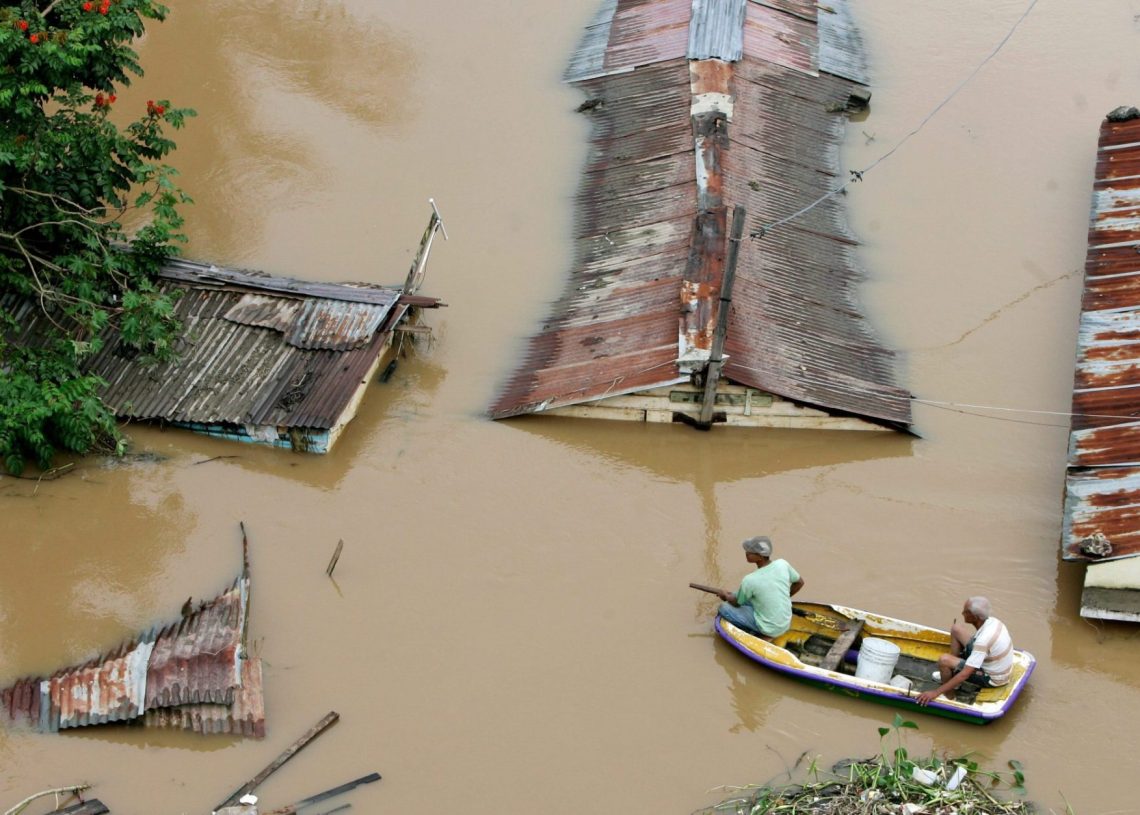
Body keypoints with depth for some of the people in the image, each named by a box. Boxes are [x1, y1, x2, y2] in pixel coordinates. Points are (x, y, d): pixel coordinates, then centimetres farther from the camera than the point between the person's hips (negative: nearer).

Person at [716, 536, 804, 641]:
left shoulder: (749, 580, -25)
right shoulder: (782, 564, -13)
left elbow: (736, 603, -6)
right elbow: (799, 583, 6)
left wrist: (726, 596, 17)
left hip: (769, 628, -6)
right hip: (786, 623, 6)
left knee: (723, 608, 2)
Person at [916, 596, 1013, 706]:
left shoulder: (984, 639, -36)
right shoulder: (992, 621, -11)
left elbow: (965, 674, -35)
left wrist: (936, 692, -32)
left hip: (992, 679, -8)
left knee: (944, 660, -22)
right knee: (956, 628, 5)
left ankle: (949, 697, 1)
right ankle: (951, 675, 16)